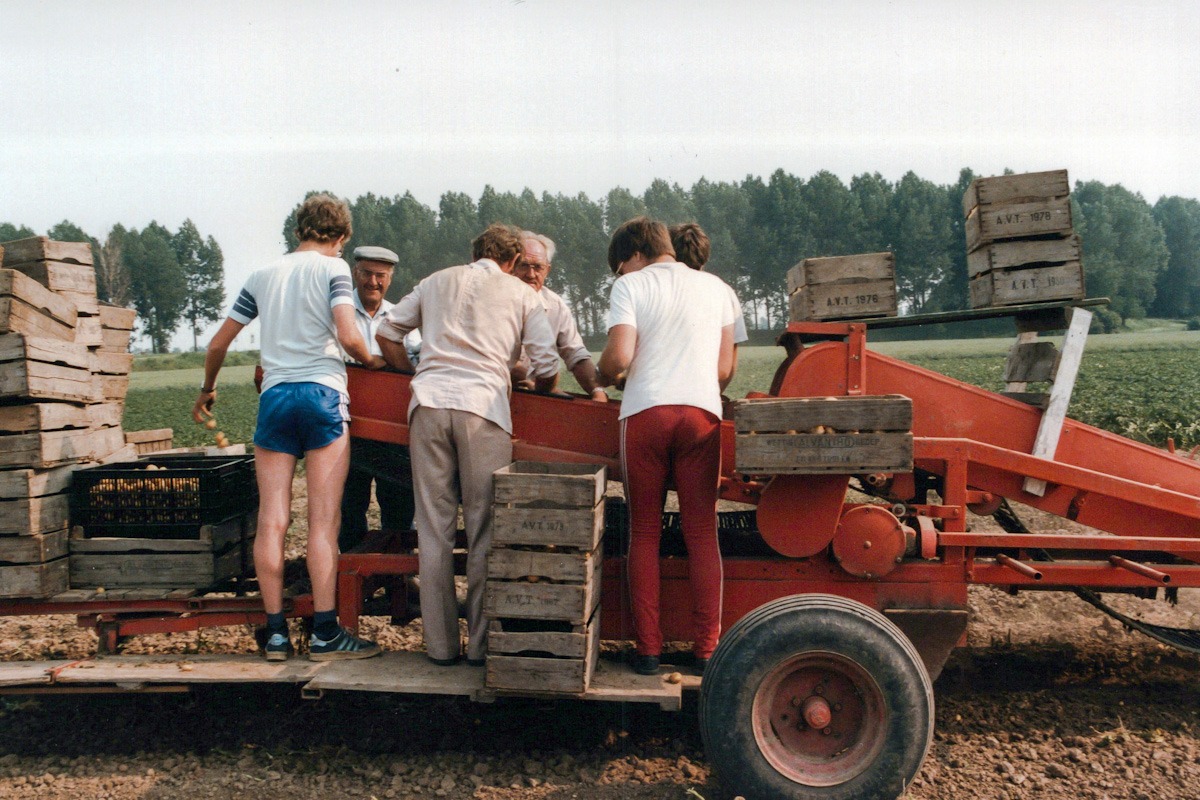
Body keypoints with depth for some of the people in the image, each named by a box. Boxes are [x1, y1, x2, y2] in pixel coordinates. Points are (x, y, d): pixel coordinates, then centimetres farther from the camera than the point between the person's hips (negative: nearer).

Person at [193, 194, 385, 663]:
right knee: (322, 521, -3)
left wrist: (207, 390, 36)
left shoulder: (263, 276, 17)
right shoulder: (333, 268, 4)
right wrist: (371, 363, 10)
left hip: (273, 396, 4)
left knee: (271, 521, 3)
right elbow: (349, 337, -11)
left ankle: (276, 633, 7)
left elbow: (218, 344, 21)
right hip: (321, 394, -4)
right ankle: (325, 634, -1)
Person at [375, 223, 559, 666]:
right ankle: (482, 642, 8)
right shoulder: (521, 294, 16)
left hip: (428, 400, 3)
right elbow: (547, 367, 8)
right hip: (483, 405, -2)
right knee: (485, 528, 4)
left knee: (433, 527, 6)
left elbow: (387, 331, 22)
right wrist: (534, 393, 28)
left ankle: (440, 644, 11)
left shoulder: (437, 281, 24)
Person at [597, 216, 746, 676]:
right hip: (702, 413, 2)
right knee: (702, 533, 7)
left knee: (644, 533, 7)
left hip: (645, 413, -2)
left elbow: (619, 356, -8)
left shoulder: (631, 285, 6)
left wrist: (605, 377, 12)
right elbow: (724, 370, 14)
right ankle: (707, 650, 7)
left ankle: (648, 649, 8)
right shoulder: (717, 288, 19)